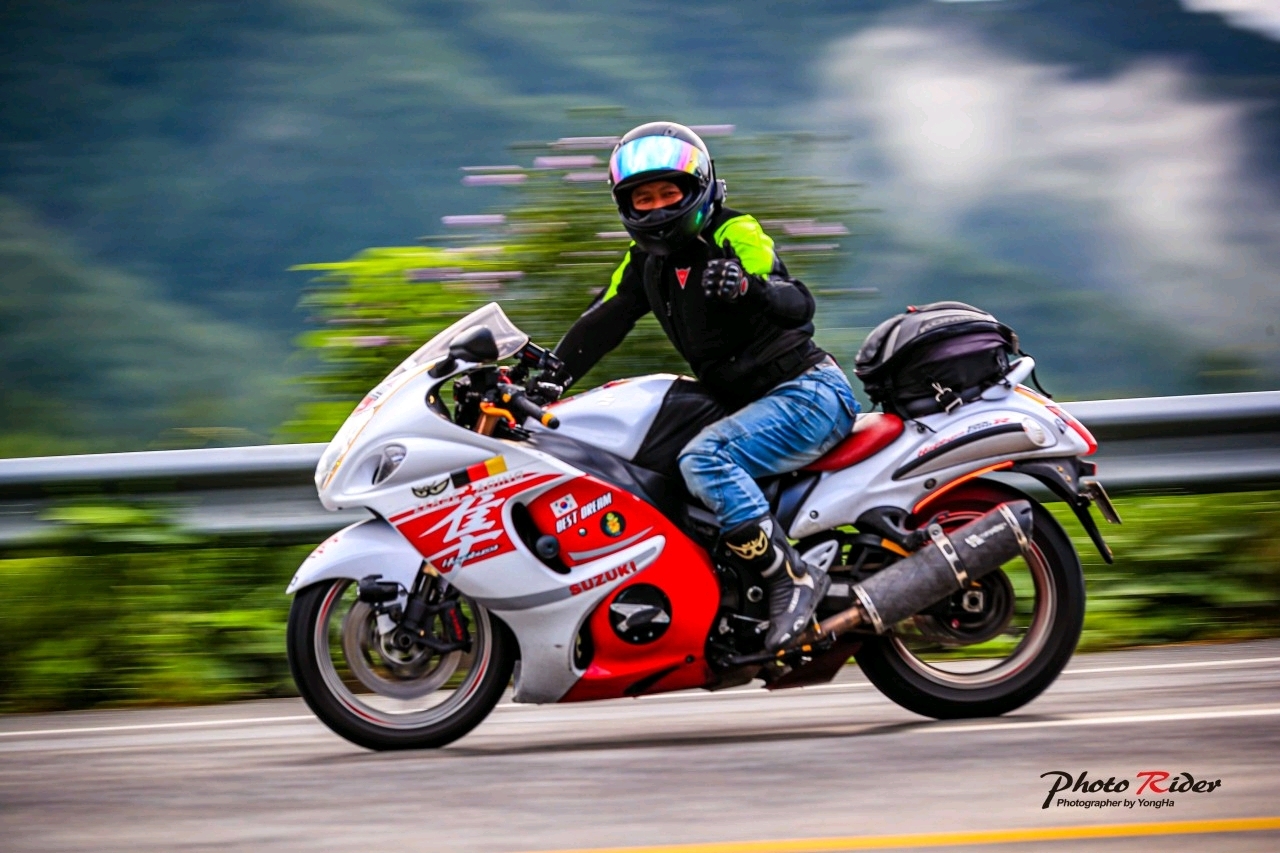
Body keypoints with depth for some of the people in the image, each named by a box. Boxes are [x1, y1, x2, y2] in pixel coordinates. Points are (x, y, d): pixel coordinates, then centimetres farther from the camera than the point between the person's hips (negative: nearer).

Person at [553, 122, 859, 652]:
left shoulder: (735, 235, -10)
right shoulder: (647, 263, 13)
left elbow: (799, 307, -22)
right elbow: (600, 326, 7)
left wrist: (750, 286, -43)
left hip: (808, 390, -9)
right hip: (749, 404, 9)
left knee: (704, 458, -29)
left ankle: (792, 578, -30)